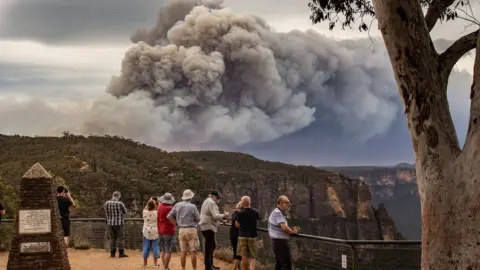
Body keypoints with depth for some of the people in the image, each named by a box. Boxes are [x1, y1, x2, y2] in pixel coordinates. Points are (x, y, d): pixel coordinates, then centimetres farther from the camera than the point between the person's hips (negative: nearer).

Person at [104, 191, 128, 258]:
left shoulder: (106, 203, -2)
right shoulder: (120, 204, -15)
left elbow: (106, 213, 10)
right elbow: (125, 212, 1)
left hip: (110, 223, 4)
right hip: (119, 223, -4)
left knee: (112, 238, 13)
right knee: (120, 238, 2)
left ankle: (112, 253, 13)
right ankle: (121, 253, 1)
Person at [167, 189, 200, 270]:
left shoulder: (177, 205, 1)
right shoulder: (193, 207, -10)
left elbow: (169, 216, 0)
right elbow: (198, 219, -3)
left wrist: (176, 223, 9)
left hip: (181, 230, 4)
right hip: (191, 230, -4)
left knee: (183, 252, 8)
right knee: (193, 251, -1)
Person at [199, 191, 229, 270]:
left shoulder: (207, 201, 18)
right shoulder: (212, 203, -15)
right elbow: (216, 216, -24)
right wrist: (224, 215, -10)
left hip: (206, 227, 11)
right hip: (208, 227, -11)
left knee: (212, 246, 18)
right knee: (209, 247, -7)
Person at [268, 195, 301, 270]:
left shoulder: (280, 213, 18)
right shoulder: (278, 213, -15)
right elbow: (284, 228, -23)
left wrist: (292, 230, 5)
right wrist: (294, 231, -6)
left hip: (277, 242, 11)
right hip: (280, 242, -11)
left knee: (279, 264, 13)